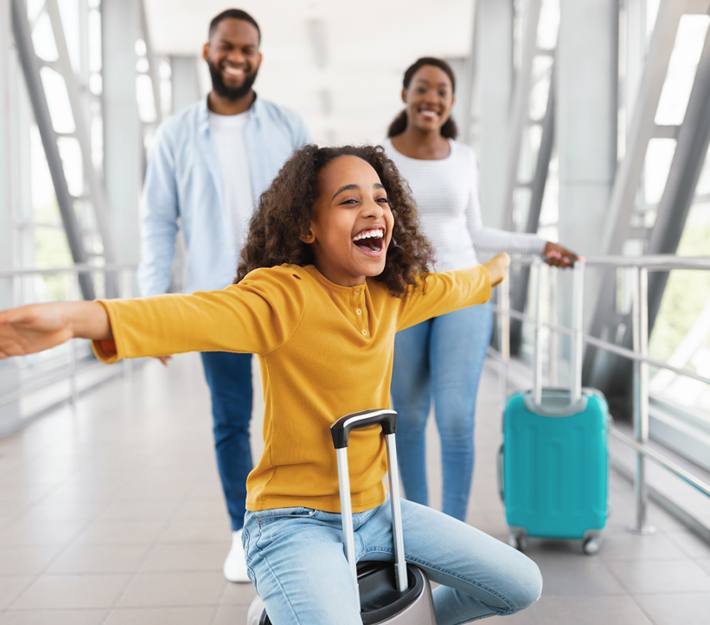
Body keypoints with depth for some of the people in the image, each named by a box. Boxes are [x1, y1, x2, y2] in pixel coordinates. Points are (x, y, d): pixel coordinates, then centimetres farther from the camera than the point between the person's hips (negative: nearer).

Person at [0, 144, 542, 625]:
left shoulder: (389, 295, 2)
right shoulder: (283, 294, -20)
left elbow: (449, 289, 25)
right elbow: (202, 314, -40)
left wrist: (496, 269, 44)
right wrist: (74, 318, -58)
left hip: (374, 509, 7)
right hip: (296, 521, -7)